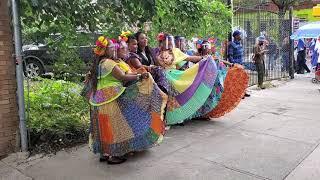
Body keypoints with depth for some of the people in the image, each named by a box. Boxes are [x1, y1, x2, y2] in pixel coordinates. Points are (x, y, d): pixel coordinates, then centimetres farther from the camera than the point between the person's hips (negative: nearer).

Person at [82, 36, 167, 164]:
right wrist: (140, 76, -13)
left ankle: (104, 153, 26)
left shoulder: (99, 63, 14)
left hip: (101, 98, 10)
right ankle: (112, 155, 8)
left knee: (105, 127, 15)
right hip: (111, 99, -10)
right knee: (113, 125, -1)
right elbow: (123, 77, -20)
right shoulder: (108, 62, -17)